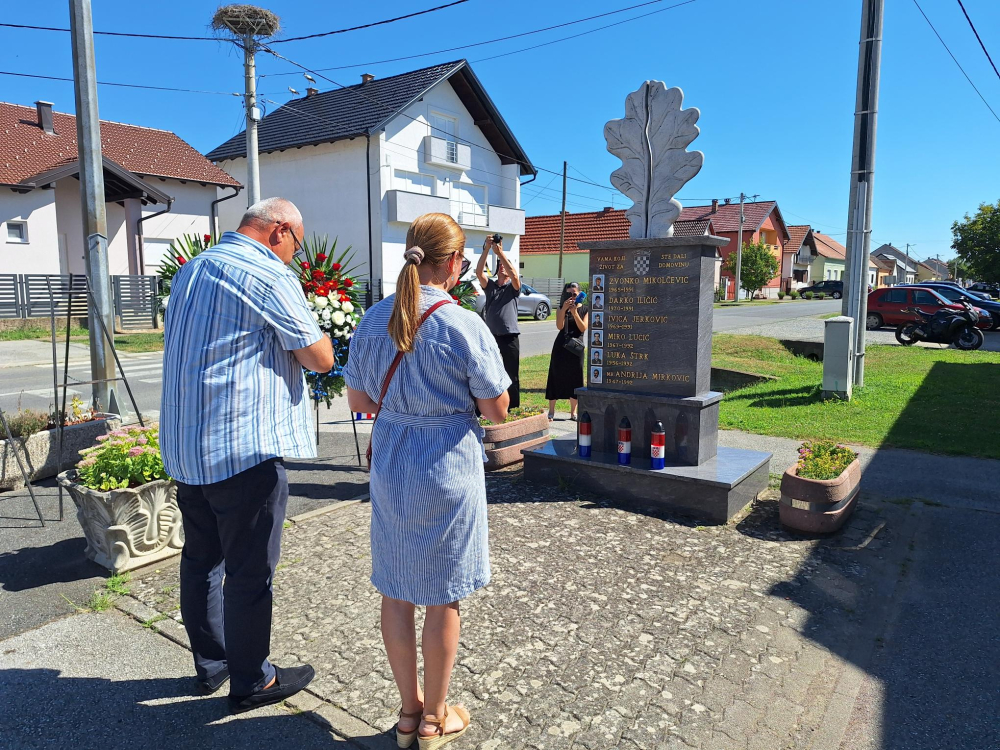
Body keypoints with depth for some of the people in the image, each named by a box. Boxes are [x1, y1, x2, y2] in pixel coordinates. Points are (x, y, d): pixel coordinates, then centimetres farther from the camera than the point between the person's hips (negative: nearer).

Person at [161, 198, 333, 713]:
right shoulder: (270, 276, -13)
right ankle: (251, 682, 19)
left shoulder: (191, 270, 15)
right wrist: (310, 329, 9)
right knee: (250, 570, 4)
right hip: (243, 446, -9)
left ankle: (210, 665, 35)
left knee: (201, 558, 19)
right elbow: (321, 358, -11)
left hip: (183, 446, 9)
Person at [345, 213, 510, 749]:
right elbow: (497, 411, -12)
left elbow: (358, 400, 6)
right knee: (442, 600, 12)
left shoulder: (373, 319, -2)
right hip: (448, 470, -5)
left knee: (396, 593, 18)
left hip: (389, 468, 5)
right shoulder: (464, 325, -18)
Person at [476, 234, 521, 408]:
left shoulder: (513, 287, 4)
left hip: (510, 336, -3)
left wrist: (500, 252, -21)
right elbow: (479, 272, -6)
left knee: (512, 375, 3)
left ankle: (514, 408, 10)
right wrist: (486, 249, -16)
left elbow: (514, 275, -18)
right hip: (491, 335, 3)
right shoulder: (490, 286, 11)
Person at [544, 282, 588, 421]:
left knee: (575, 378, 4)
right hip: (561, 346, 0)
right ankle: (551, 411, 3)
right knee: (556, 376, -2)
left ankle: (573, 412, 14)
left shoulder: (585, 310, 4)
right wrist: (564, 309, -21)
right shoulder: (561, 308, 4)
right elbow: (559, 326, -10)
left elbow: (583, 328, -9)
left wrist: (574, 312, -18)